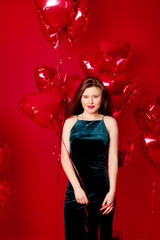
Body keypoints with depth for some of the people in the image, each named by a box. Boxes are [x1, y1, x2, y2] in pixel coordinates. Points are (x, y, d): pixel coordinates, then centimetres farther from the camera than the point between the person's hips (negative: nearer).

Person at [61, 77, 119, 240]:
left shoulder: (109, 122, 5)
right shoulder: (70, 122, 7)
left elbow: (113, 158, 3)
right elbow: (64, 157, 2)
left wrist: (112, 191, -5)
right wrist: (77, 187, -8)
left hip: (101, 189, 0)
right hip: (75, 189, 1)